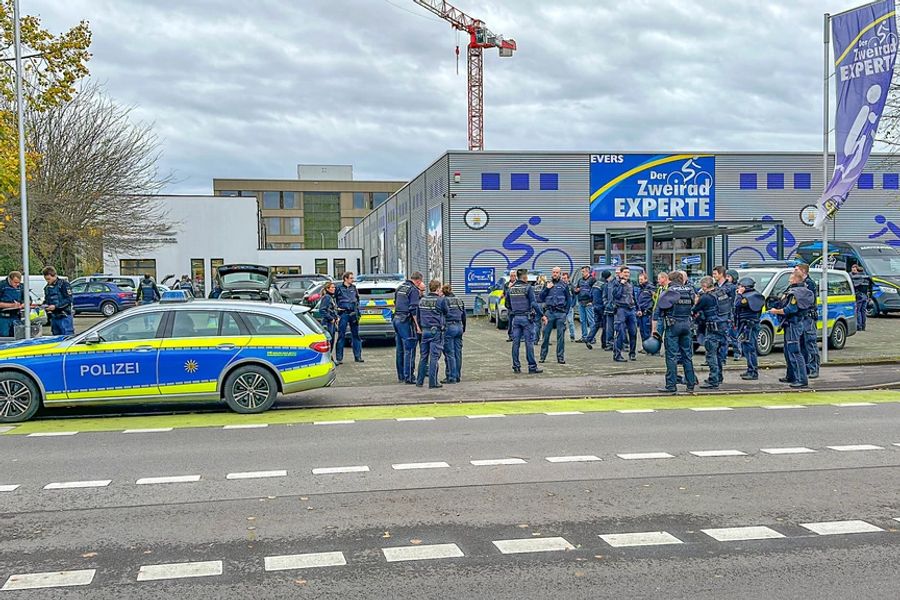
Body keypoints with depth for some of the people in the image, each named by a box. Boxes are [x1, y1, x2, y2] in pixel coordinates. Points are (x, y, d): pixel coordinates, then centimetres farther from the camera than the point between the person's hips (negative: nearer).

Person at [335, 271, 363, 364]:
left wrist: (357, 309, 12)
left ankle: (358, 356, 15)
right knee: (341, 336, -2)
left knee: (355, 335, 8)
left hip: (353, 314, 5)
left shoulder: (353, 288, 12)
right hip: (343, 314, -5)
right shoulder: (339, 288, -2)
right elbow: (334, 300, 0)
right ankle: (339, 358, 2)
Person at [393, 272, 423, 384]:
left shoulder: (400, 287, 15)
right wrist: (417, 325, -16)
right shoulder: (414, 290, -11)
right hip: (406, 321, -8)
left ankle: (401, 376, 20)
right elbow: (413, 309, -17)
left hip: (396, 319, 8)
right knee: (409, 350, -4)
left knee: (400, 350, 14)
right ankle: (408, 377, -5)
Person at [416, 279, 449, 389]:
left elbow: (418, 315, 12)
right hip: (436, 331, -5)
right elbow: (447, 312, 4)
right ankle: (433, 383, -4)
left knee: (423, 356, 13)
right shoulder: (441, 300, -9)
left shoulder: (422, 300, 8)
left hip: (425, 330, 5)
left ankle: (420, 381, 16)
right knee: (434, 357, -3)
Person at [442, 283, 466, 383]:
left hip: (449, 327, -7)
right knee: (458, 353, 11)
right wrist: (463, 329, 26)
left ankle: (451, 377, -3)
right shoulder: (460, 301, 11)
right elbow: (464, 316, 17)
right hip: (459, 326, 7)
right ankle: (457, 376, 17)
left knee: (449, 354, -3)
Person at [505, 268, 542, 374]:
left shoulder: (511, 289, 7)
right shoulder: (528, 288, -9)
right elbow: (533, 304, -13)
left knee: (515, 342, 8)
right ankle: (532, 366, -1)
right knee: (529, 342, -2)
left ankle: (516, 366, 10)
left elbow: (507, 305, 14)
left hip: (515, 318, 5)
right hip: (526, 317, -5)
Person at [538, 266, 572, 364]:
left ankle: (560, 357, 4)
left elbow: (568, 300, 12)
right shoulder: (547, 284, 11)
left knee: (560, 336, -1)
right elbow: (540, 298, 6)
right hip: (549, 312, 1)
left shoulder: (564, 285, 8)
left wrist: (566, 311, 3)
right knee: (546, 334, -1)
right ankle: (543, 356, 6)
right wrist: (546, 288, -6)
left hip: (560, 313, -1)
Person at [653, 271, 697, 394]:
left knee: (671, 356, -2)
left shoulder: (668, 293, -8)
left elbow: (658, 311, -8)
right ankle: (691, 384, 14)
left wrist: (654, 328, -4)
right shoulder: (690, 291, 6)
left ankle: (671, 386, -2)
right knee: (687, 356, 11)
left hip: (673, 325, -5)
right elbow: (692, 307, 15)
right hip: (687, 324, 5)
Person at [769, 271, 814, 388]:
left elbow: (790, 310, -23)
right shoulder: (804, 291, 14)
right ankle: (791, 376, 30)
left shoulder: (795, 293, -18)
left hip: (793, 324, -11)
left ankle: (802, 379, -12)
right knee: (788, 351, 20)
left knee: (794, 353, -10)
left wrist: (776, 311, -10)